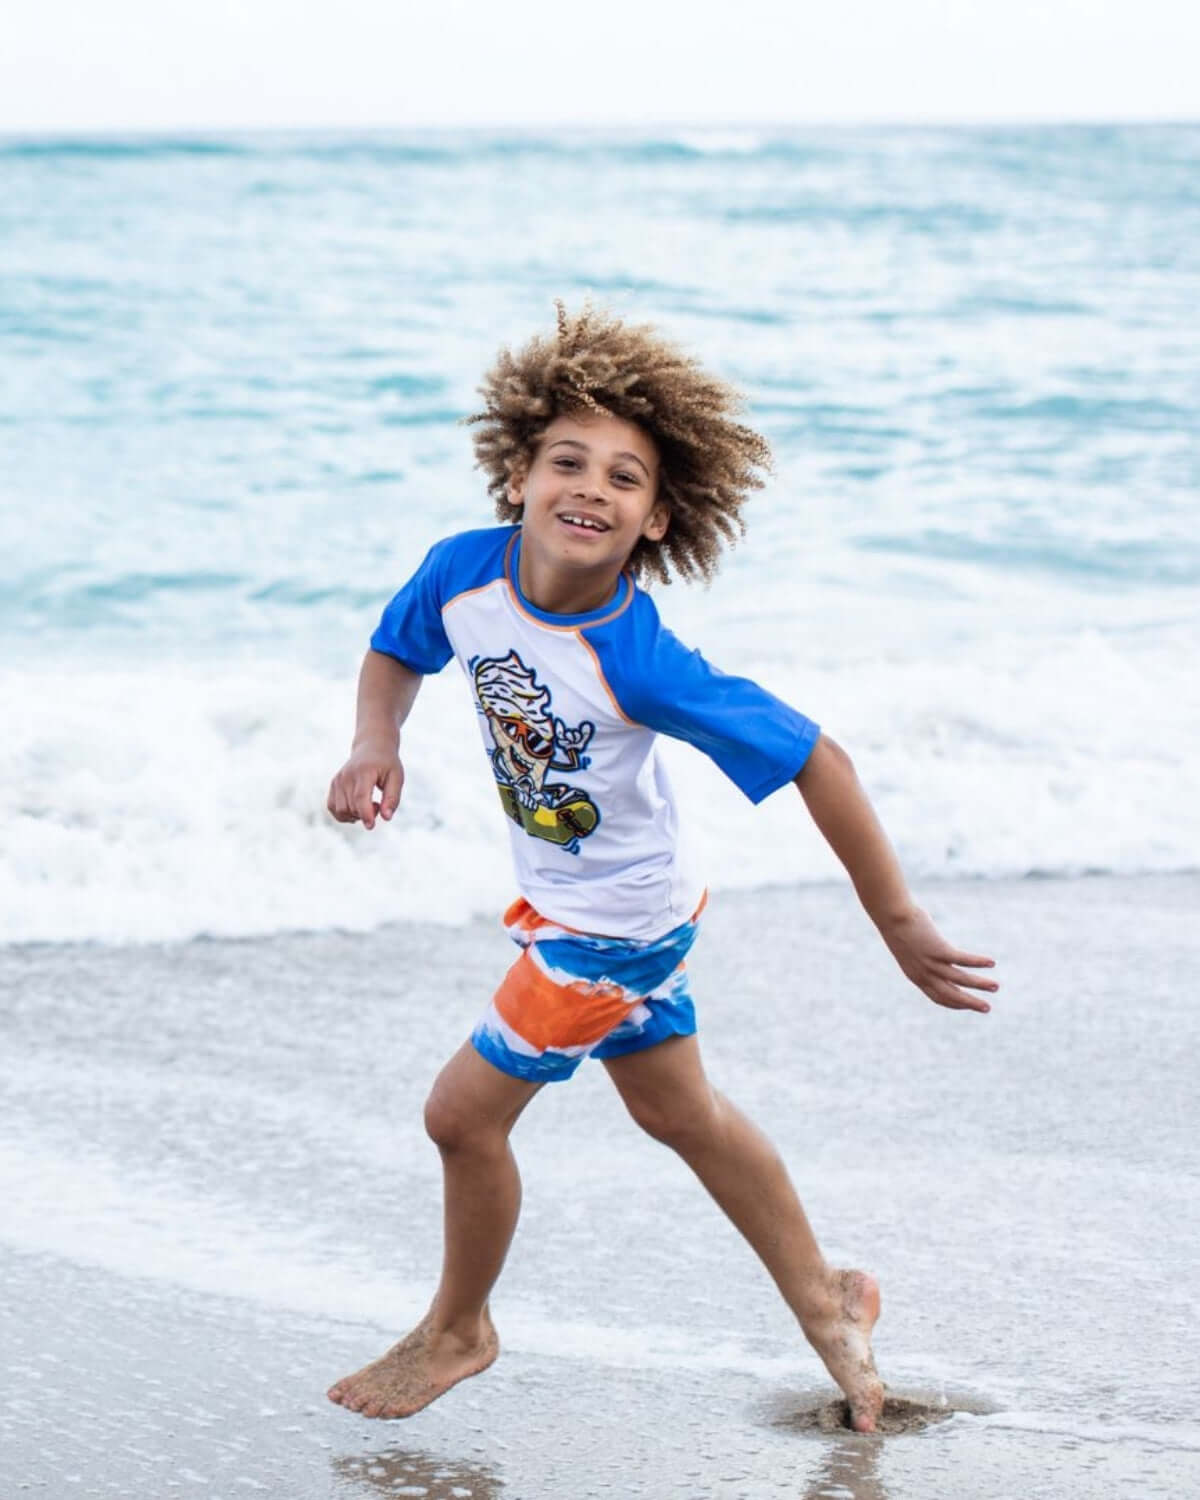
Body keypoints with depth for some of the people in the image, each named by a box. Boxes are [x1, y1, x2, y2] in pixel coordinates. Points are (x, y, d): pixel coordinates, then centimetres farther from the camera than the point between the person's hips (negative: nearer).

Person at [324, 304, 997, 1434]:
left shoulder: (639, 664, -35)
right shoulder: (465, 572, -19)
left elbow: (816, 762, -30)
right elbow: (396, 653, 3)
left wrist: (900, 928, -26)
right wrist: (375, 743, -19)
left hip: (614, 924, -7)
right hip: (562, 900, 7)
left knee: (464, 1113, 3)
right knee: (677, 1110, 23)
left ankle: (456, 1328, 32)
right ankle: (823, 1302, 43)